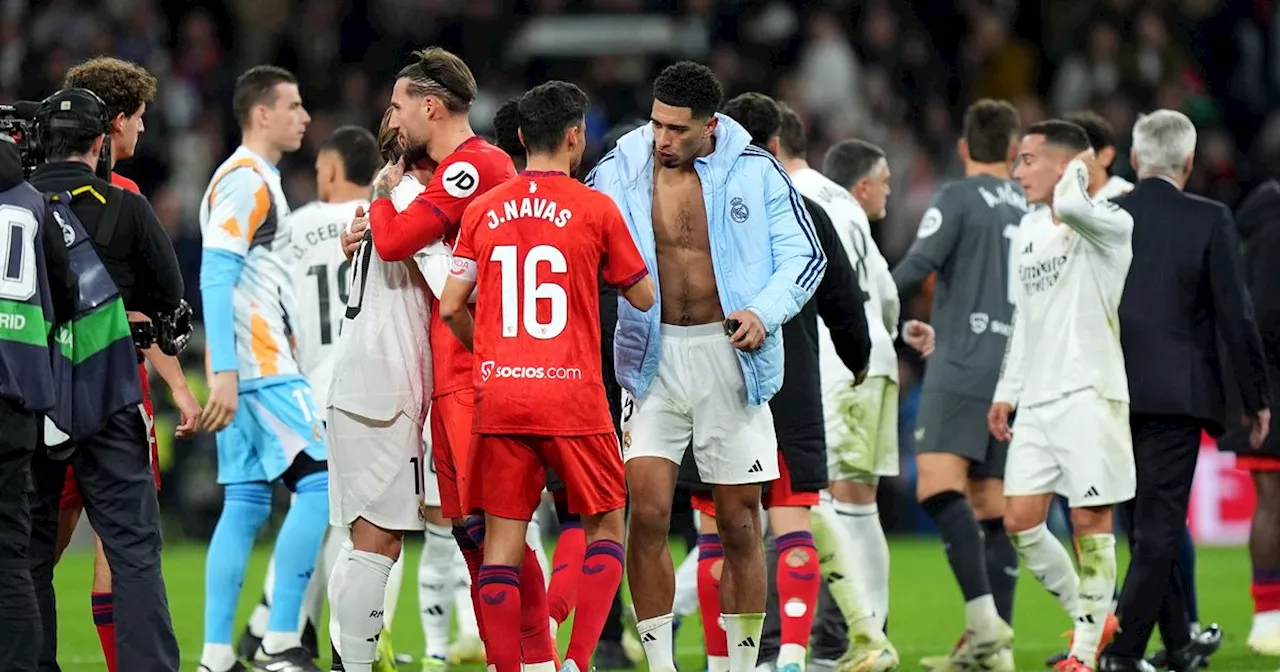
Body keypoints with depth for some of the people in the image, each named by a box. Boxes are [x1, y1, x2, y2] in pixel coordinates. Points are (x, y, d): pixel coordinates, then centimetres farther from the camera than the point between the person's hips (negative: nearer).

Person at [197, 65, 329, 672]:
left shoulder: (254, 180, 20)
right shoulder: (245, 181, -11)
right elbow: (216, 280, -18)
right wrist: (223, 371, -23)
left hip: (250, 370, 10)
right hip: (257, 367, -10)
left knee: (245, 504, 7)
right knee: (319, 482, -10)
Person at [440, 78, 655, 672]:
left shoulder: (483, 210, 5)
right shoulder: (595, 209, -4)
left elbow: (451, 305, 4)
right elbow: (644, 298, 5)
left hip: (497, 394, 3)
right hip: (572, 395, -3)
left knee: (502, 539, 4)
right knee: (605, 526, 11)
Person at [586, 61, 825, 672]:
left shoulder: (755, 171, -3)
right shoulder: (619, 172, 0)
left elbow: (805, 255, 0)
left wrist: (764, 312, -15)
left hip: (731, 357, 0)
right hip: (653, 357, 0)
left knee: (740, 523, 3)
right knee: (648, 510, -11)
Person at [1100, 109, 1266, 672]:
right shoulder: (1209, 221, -7)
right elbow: (1235, 316, -6)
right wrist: (1257, 398, 3)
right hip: (1175, 393, -4)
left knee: (1151, 522, 18)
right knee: (1159, 525, -2)